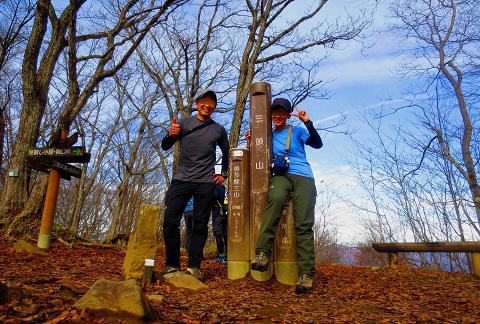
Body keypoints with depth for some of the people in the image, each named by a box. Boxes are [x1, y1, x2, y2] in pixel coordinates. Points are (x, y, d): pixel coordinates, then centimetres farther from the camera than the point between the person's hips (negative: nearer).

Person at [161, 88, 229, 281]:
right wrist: (171, 135, -17)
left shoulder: (218, 129, 11)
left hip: (206, 182, 1)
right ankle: (172, 265, 9)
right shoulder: (184, 123, 8)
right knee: (170, 221, -5)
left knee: (200, 225, 2)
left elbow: (226, 152, 25)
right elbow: (165, 147, 4)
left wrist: (223, 174, 15)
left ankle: (194, 266, 12)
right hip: (181, 179, 0)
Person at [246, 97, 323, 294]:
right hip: (280, 176, 0)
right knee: (276, 198, -37)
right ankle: (263, 253, -38)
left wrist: (308, 122, -13)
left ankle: (306, 274, -15)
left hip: (303, 177, 0)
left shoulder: (297, 131, 14)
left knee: (304, 225, -15)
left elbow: (318, 144, -1)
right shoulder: (269, 136, 21)